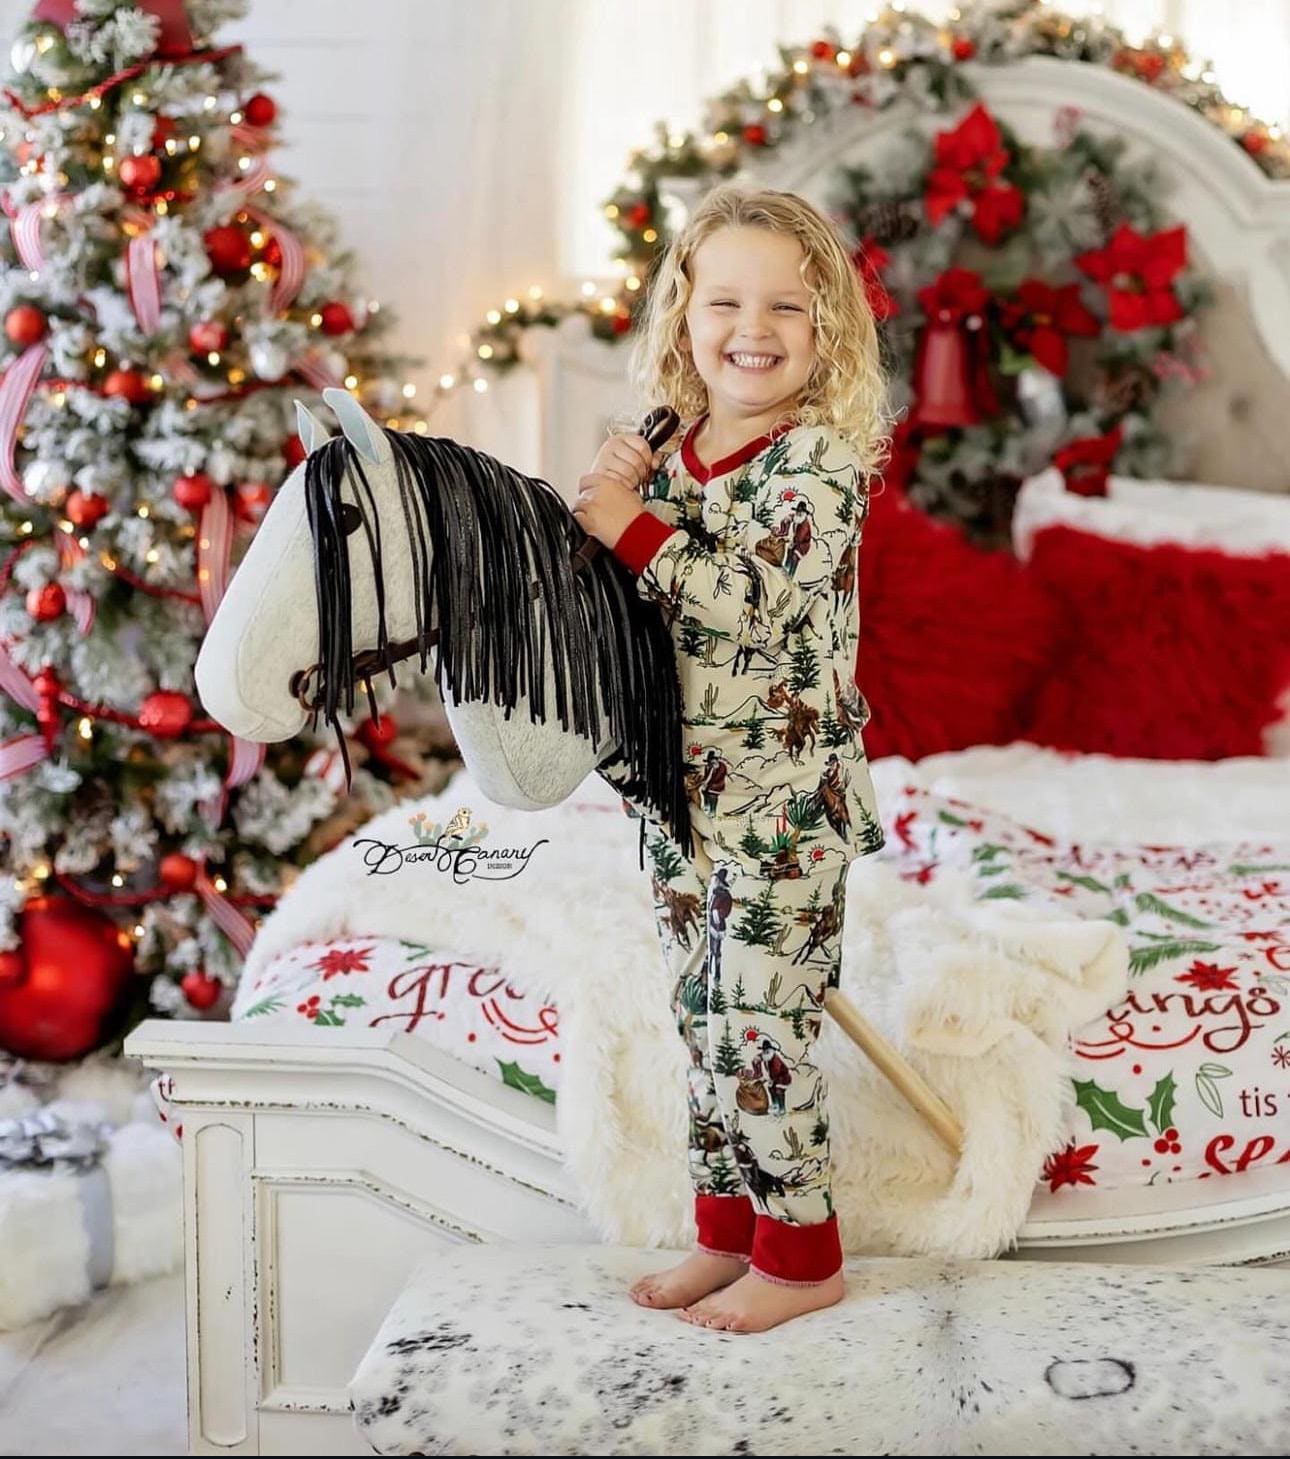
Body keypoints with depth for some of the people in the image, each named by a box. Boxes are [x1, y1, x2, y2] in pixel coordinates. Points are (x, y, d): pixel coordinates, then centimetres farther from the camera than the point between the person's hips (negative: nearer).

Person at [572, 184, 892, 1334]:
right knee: (703, 1019, 16)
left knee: (757, 1029, -1)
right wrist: (611, 499, -3)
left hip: (784, 798, -7)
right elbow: (631, 594, 14)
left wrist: (635, 529, -21)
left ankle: (801, 1255, 16)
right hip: (683, 789, 7)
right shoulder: (671, 449, 8)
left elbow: (756, 602, -25)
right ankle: (727, 1230, 31)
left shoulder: (821, 458, -13)